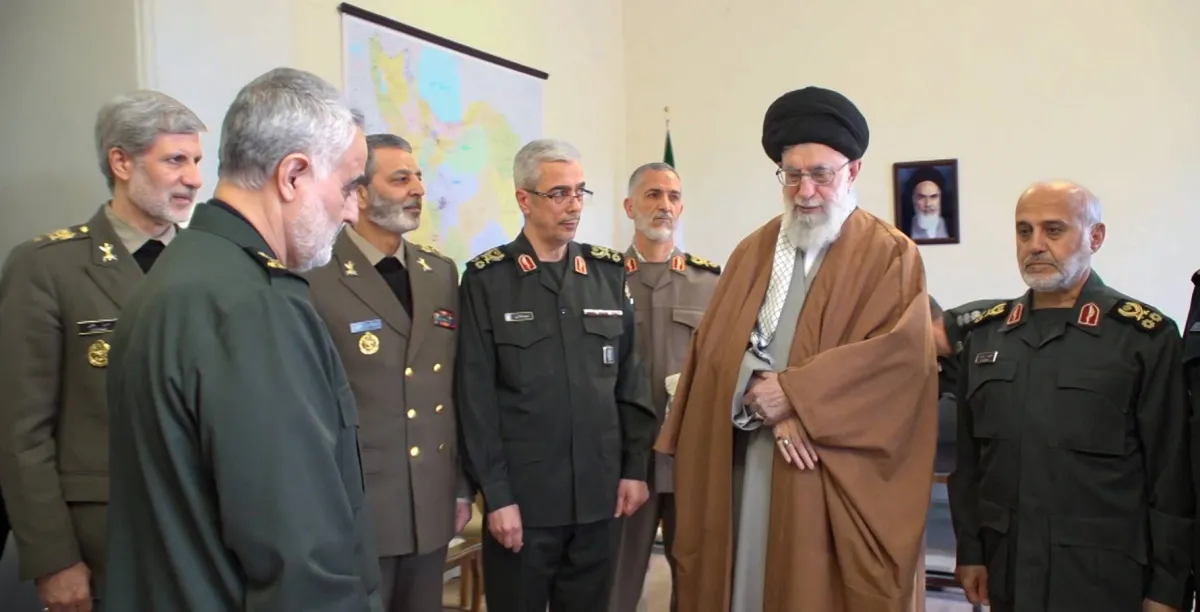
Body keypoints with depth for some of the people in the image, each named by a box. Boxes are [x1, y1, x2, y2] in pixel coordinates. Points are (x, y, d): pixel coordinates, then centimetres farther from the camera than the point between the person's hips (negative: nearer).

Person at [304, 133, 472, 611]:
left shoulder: (442, 273, 8)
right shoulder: (315, 279, -12)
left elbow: (455, 387, 11)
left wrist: (461, 486, 11)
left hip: (432, 507, 6)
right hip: (353, 508, -5)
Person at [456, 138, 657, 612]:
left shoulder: (609, 272, 6)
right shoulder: (487, 280, -5)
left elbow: (630, 378, 7)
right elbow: (476, 398, -7)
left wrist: (635, 467, 4)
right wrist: (495, 495, -10)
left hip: (599, 494, 3)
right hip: (521, 497, -3)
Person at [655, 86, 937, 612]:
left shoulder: (891, 256, 0)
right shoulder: (752, 252, 11)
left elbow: (904, 351, -14)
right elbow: (717, 348, 2)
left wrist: (794, 393, -16)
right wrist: (770, 406, -15)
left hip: (834, 475, -3)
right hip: (742, 464, 4)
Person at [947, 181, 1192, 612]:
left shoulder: (1144, 337, -7)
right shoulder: (986, 334, 4)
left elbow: (1172, 474, -7)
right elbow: (969, 458, 7)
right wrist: (970, 551, 5)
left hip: (1105, 577, -3)